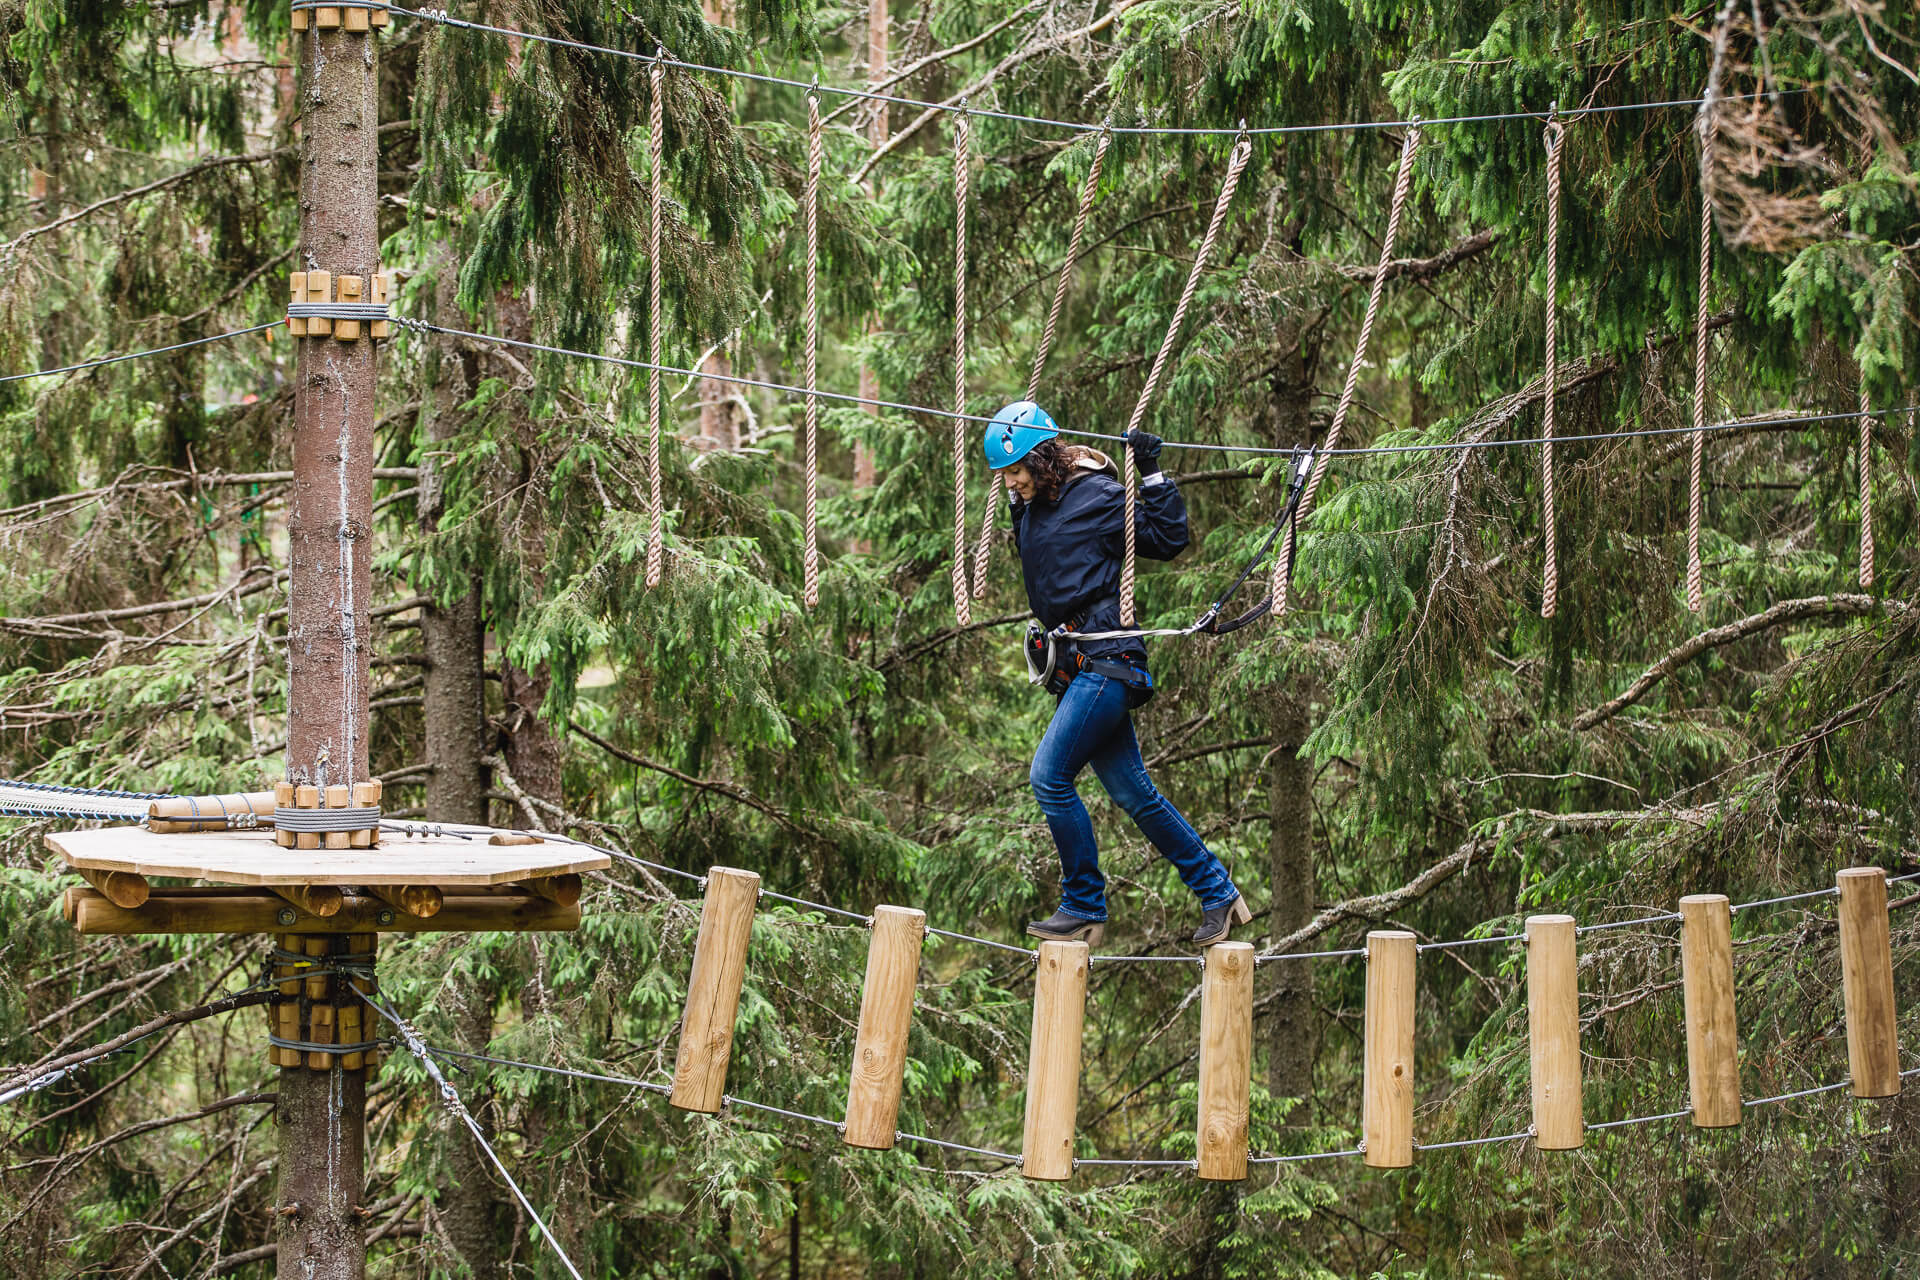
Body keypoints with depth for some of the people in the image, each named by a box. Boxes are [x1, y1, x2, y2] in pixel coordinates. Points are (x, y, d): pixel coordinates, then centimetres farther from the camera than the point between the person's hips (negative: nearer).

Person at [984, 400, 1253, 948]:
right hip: (1077, 665, 9)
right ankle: (1217, 893, 18)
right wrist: (1015, 497, 24)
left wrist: (1152, 476, -13)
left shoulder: (1099, 497, -10)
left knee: (1050, 776, -14)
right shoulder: (1036, 505, 14)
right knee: (1132, 790, 10)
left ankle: (1084, 907, -3)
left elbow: (1169, 539, -7)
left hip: (1106, 660, -9)